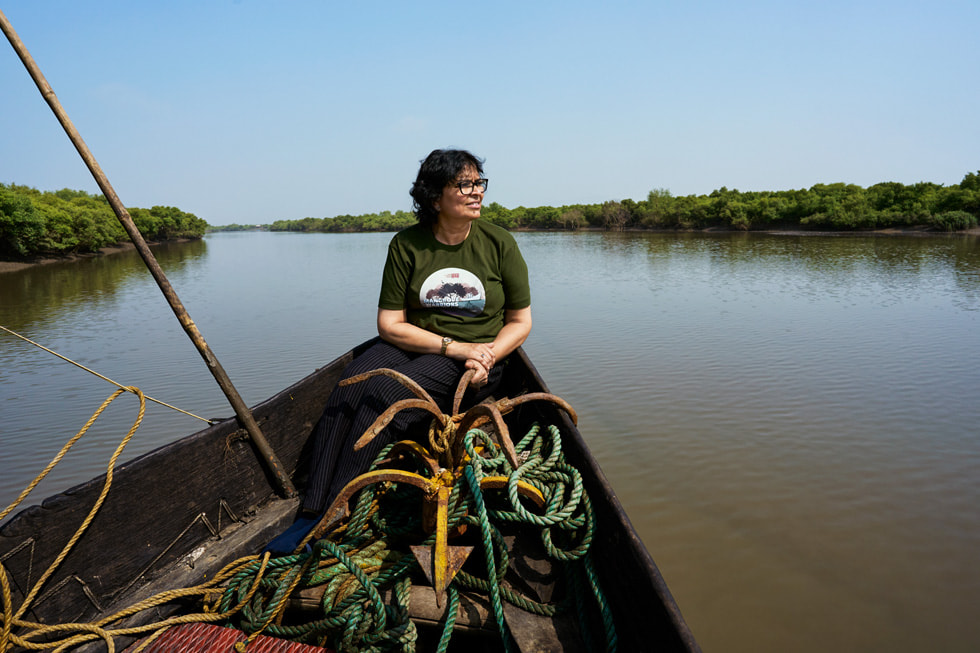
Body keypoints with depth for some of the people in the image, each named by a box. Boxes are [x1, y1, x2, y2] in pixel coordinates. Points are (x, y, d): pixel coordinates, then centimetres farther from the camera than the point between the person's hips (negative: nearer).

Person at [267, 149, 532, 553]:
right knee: (348, 392, -27)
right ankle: (310, 509, -26)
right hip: (410, 346, 3)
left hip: (478, 357, -2)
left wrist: (488, 357, -16)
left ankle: (326, 519, -23)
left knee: (386, 397, -29)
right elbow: (389, 324, -5)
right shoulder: (406, 245, -2)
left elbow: (520, 322, 2)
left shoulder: (499, 243, -3)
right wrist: (454, 346, -16)